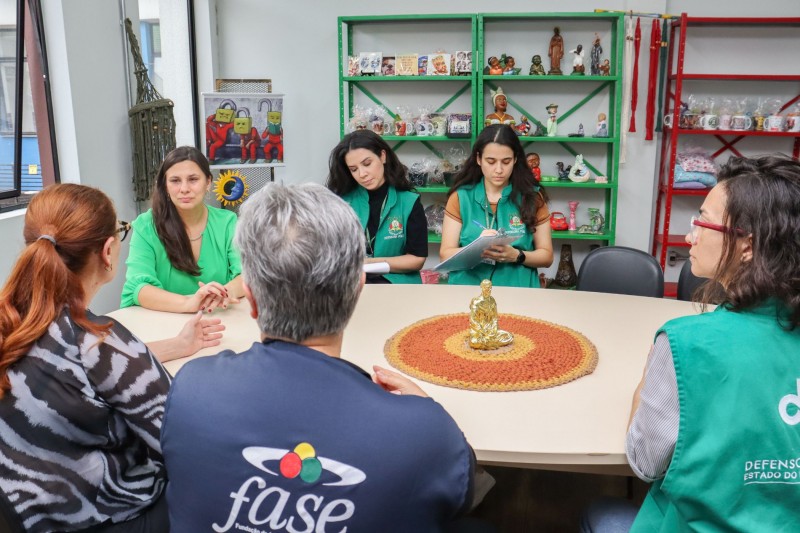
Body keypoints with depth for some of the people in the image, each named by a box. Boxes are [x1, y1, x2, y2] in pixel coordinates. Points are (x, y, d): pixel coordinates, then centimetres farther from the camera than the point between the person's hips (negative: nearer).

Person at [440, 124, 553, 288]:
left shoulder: (532, 197, 5)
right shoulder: (460, 197, 4)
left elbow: (546, 256, 6)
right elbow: (446, 255, 2)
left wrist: (516, 255, -12)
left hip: (518, 290, 0)